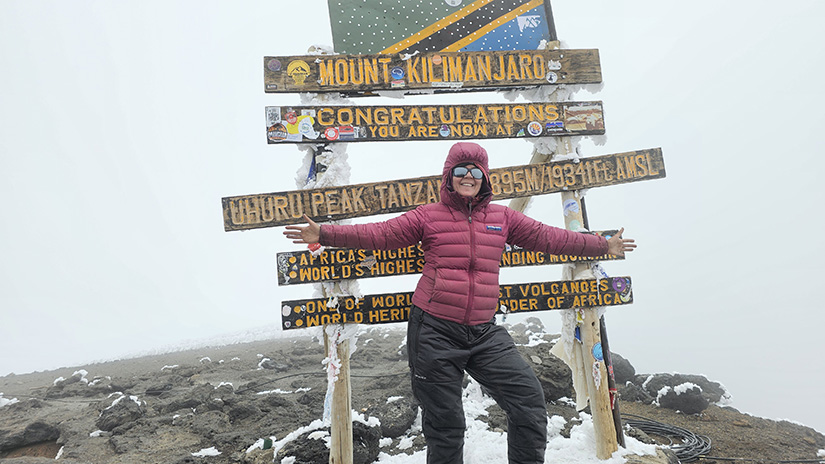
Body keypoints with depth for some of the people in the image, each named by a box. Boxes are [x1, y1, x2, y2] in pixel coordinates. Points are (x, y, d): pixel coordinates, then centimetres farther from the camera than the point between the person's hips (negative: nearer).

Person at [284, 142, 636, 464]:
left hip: (484, 332, 3)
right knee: (444, 424, 7)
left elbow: (547, 237, 16)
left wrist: (603, 246, 20)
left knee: (528, 397, -1)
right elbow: (378, 234, -2)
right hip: (434, 331, -2)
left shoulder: (503, 217, 10)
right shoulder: (428, 216, 1)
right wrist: (325, 234, -9)